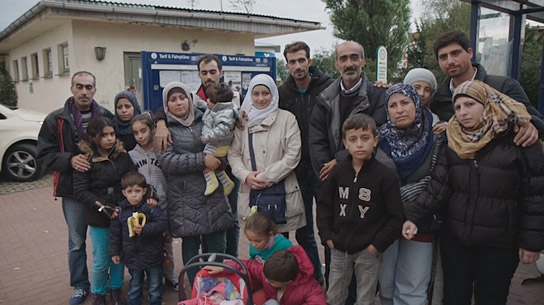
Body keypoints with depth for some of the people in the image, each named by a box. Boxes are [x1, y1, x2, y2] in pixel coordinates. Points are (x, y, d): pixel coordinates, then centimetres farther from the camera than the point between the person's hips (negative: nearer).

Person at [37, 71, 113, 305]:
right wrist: (70, 159, -20)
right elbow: (45, 154, -4)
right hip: (73, 190, 0)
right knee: (76, 242, 14)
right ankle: (80, 285, 33)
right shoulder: (56, 119, -4)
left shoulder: (106, 116, -2)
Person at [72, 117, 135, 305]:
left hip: (122, 215, 3)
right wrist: (102, 207, -19)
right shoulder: (85, 160, -8)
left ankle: (116, 290, 37)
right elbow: (80, 191, -11)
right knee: (101, 262, 9)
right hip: (99, 219, -2)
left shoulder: (123, 155, 0)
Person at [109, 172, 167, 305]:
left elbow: (162, 224, -17)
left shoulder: (151, 207, -12)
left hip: (152, 255, -2)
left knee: (155, 286, 12)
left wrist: (144, 229, -28)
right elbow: (115, 233, 5)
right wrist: (114, 252, 7)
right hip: (133, 256, 2)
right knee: (135, 286, 19)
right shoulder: (120, 210, -4)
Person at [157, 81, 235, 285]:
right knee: (190, 244, 6)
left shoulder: (204, 120, 11)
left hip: (212, 193, 3)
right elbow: (166, 160, -12)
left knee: (217, 244, 6)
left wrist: (219, 161, -7)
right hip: (184, 197, -3)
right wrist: (202, 160, -18)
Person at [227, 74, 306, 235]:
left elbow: (293, 155, -5)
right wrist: (246, 176, -8)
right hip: (251, 192, 2)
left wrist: (266, 177, -10)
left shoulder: (287, 118, 2)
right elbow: (233, 153, 10)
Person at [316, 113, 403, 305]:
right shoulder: (338, 172, 0)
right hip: (339, 248, 3)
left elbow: (395, 217, -7)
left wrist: (377, 244, -11)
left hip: (368, 251, -3)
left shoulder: (385, 176, -10)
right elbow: (324, 205, 8)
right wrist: (327, 237, 1)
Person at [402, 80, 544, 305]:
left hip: (500, 244, -3)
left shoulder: (517, 140, -8)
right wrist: (413, 216, -16)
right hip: (454, 240, 3)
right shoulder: (452, 143, 2)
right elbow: (437, 187, -4)